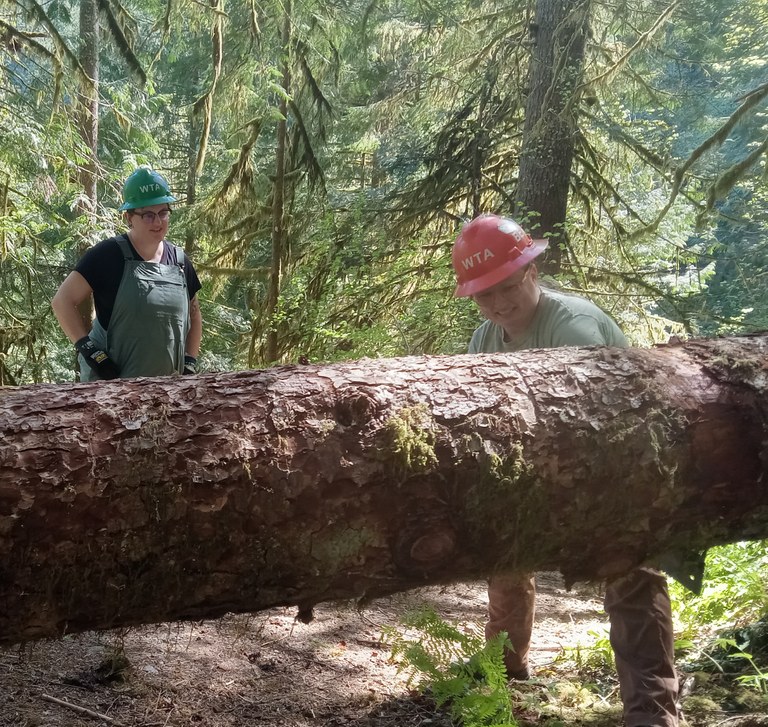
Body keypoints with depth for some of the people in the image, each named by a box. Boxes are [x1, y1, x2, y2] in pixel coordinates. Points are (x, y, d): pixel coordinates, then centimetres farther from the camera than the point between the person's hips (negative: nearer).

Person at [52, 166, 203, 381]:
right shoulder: (109, 255, -9)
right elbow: (62, 301, -10)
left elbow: (193, 314, 22)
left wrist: (189, 362, 12)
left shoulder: (179, 261, 9)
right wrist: (92, 352, -15)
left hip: (166, 387, 6)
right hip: (110, 381, -6)